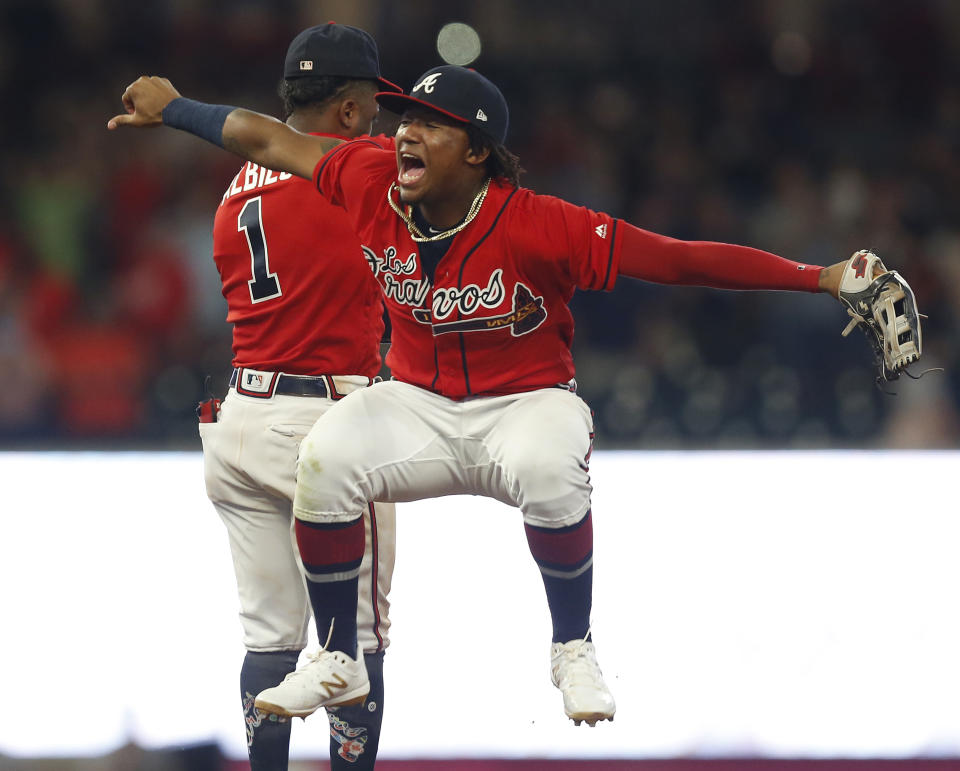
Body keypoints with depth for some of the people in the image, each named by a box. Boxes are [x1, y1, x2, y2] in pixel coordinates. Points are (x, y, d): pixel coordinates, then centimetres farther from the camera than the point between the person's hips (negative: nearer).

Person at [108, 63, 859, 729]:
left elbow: (680, 259, -27)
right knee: (324, 458, -24)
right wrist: (172, 108, 15)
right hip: (417, 405, 4)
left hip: (527, 402, -4)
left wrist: (819, 278, -32)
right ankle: (338, 660, -4)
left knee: (550, 469, -37)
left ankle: (573, 651, -12)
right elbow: (271, 140, 3)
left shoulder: (540, 227, -26)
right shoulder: (374, 185, -13)